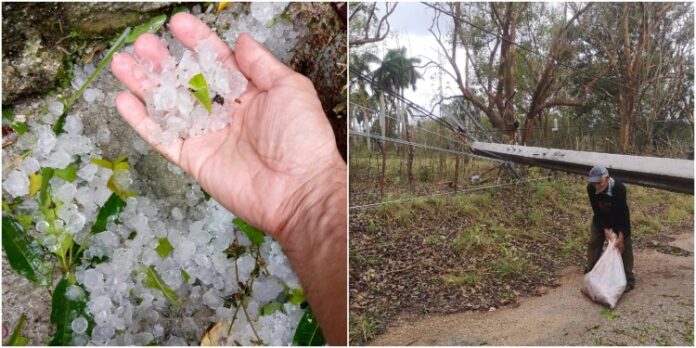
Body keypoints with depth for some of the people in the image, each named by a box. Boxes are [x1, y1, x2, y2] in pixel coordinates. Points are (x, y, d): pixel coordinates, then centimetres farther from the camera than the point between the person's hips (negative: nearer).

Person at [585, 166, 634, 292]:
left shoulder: (619, 188, -36)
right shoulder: (591, 188, -27)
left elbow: (622, 212, -29)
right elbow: (596, 210, -17)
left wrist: (621, 235, -28)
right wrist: (605, 229, -22)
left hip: (619, 218, -3)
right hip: (601, 218, 3)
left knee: (624, 246, -2)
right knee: (593, 243, 9)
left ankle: (628, 279, 8)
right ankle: (590, 273, 25)